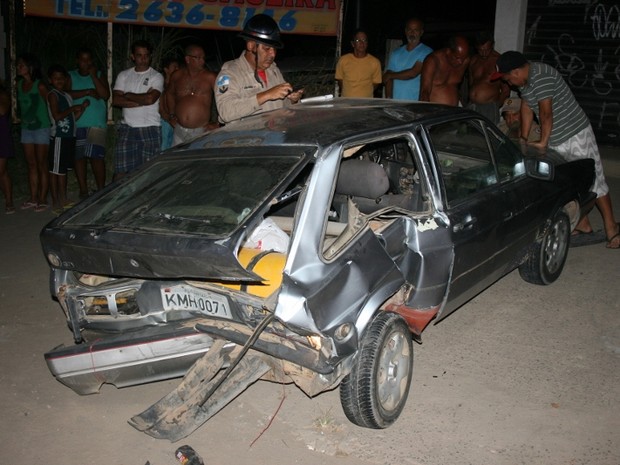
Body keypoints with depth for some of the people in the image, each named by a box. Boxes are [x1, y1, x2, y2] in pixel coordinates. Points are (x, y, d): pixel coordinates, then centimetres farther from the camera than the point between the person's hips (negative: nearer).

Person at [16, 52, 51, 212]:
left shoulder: (39, 85, -13)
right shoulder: (19, 84, 6)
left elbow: (49, 104, -10)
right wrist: (22, 118, 8)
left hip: (41, 128, -6)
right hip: (26, 128, 6)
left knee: (41, 165, 0)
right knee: (31, 164, 10)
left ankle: (42, 199, 5)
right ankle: (33, 198, 17)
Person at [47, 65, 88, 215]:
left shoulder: (67, 95, 16)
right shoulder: (53, 95, -8)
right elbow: (57, 116, -20)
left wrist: (82, 107, 5)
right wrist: (72, 108, -11)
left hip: (69, 136, 8)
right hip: (58, 136, -8)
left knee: (63, 169, 15)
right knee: (55, 170, -3)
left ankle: (63, 200, 23)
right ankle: (55, 203, 1)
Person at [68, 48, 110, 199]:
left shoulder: (100, 74, 10)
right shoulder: (70, 76, 10)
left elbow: (105, 95, -4)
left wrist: (94, 76, -8)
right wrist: (88, 92, -10)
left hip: (97, 124, -2)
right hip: (76, 124, 2)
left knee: (96, 157, -10)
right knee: (78, 157, 5)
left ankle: (101, 190, -2)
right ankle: (83, 191, 15)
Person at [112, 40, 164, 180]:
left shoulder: (156, 77, 1)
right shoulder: (124, 75, 11)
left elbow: (150, 98, -16)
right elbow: (115, 100, -2)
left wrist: (128, 95, -3)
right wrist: (141, 100, -9)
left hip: (150, 128, -3)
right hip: (127, 128, 3)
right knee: (120, 171, 1)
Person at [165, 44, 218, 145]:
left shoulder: (210, 77, -5)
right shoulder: (177, 76, 9)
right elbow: (169, 93, 28)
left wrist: (218, 124, -7)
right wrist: (171, 115, 20)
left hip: (201, 132, -4)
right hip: (179, 130, 4)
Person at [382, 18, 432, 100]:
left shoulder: (426, 52, 0)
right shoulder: (396, 53, 16)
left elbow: (413, 73, -11)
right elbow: (389, 80, 12)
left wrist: (390, 75, 3)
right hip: (396, 103, 4)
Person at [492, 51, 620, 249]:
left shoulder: (541, 77, -26)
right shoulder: (525, 79, 4)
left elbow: (546, 113, -25)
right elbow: (527, 107, 9)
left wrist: (543, 141, -17)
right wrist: (523, 140, 9)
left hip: (576, 134, -9)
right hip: (556, 141, 9)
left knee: (593, 180, -4)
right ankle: (583, 225, 23)